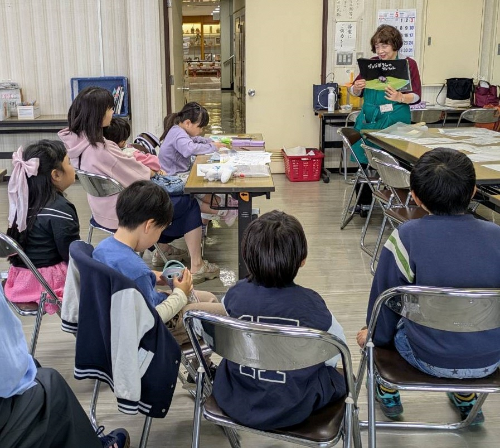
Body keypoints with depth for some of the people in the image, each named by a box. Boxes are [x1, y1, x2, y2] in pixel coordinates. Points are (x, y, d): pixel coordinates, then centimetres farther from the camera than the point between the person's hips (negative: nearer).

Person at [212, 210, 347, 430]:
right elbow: (333, 355, -9)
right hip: (293, 409, -2)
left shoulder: (235, 295, -16)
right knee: (339, 378, 23)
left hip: (235, 403, 3)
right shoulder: (311, 305, -24)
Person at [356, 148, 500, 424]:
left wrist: (374, 334, 12)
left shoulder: (407, 237, -21)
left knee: (389, 323, 27)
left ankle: (388, 395, 42)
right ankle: (467, 400, 47)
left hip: (431, 359, -2)